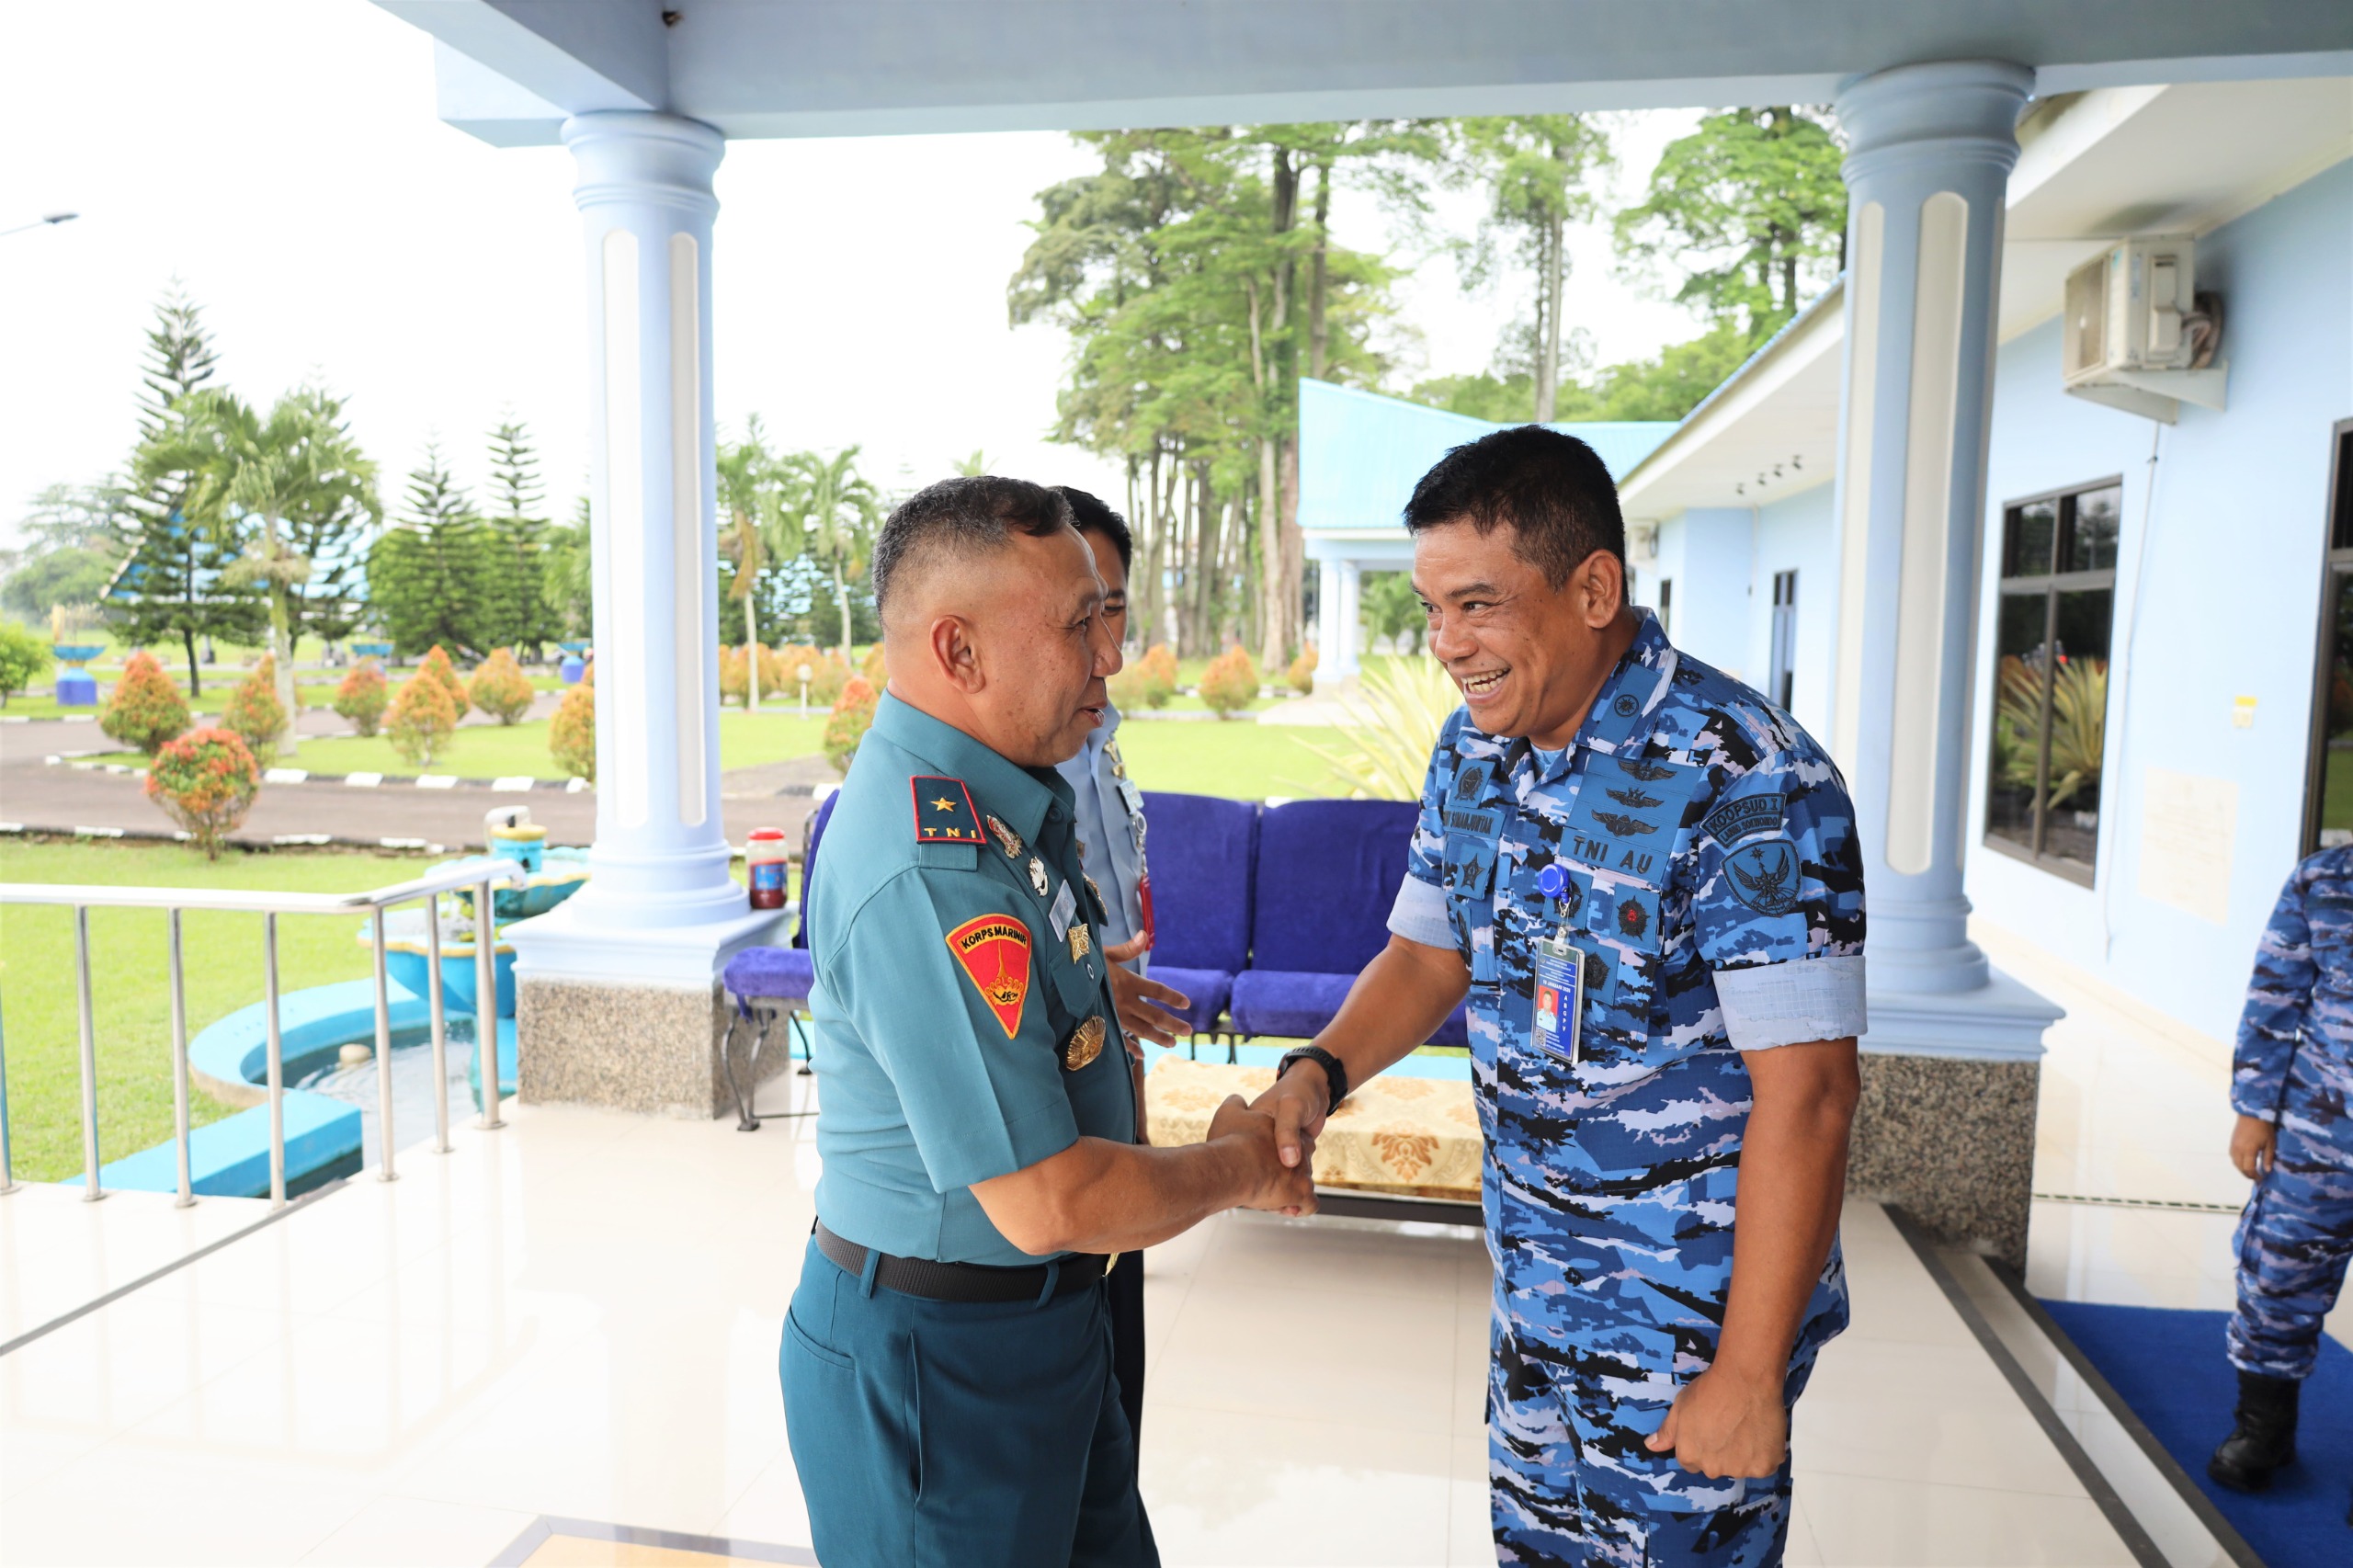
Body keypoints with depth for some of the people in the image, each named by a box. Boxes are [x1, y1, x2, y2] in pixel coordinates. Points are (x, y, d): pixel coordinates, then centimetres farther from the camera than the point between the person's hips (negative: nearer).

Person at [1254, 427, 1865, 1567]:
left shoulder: (1747, 783, -24)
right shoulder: (1473, 752, -1)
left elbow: (1808, 1091, -24)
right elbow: (1428, 950, 9)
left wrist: (1751, 1372, -20)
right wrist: (1319, 1070, -9)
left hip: (1694, 1309, -6)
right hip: (1534, 1289, 7)